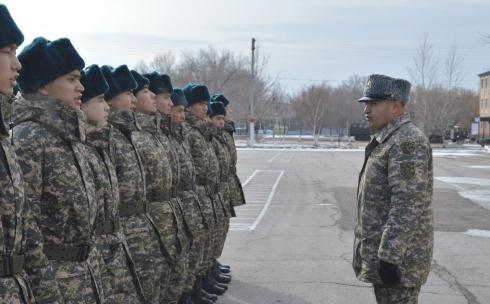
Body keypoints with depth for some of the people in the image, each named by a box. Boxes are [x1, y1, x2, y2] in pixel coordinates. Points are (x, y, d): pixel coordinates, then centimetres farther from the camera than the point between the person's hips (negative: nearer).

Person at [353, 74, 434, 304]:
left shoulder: (407, 142, -18)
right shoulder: (387, 141, 15)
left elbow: (407, 206, -25)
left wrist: (389, 256, -25)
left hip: (397, 256, -10)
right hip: (382, 251, 10)